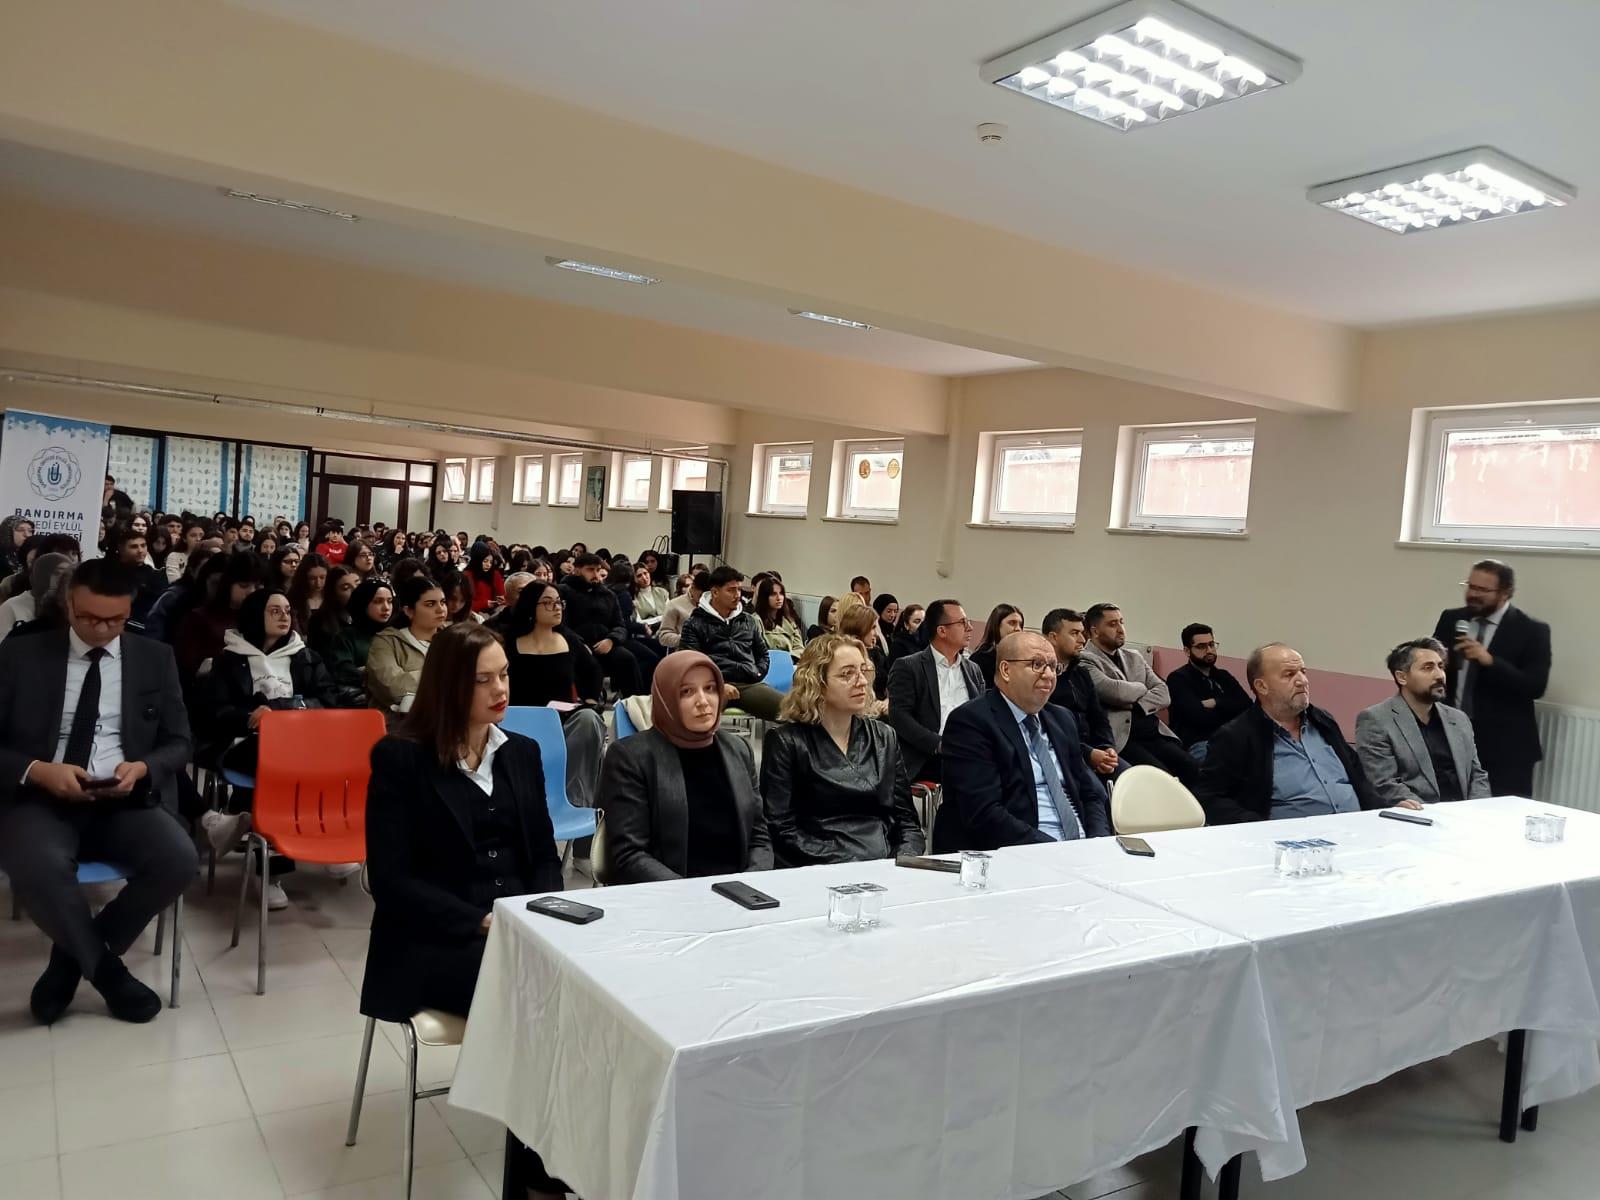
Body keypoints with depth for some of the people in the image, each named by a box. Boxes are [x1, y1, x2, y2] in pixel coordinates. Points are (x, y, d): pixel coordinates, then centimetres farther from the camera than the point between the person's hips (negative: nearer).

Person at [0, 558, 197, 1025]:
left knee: (179, 859, -28)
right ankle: (105, 969, -8)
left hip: (127, 801, 2)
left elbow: (178, 743, 11)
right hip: (40, 798, -1)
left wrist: (143, 768, -11)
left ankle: (73, 957, -1)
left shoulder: (156, 658, 10)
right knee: (39, 865, -36)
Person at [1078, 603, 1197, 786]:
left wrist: (1136, 705, -6)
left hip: (1154, 733, 7)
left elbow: (1163, 694, 14)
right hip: (1121, 738, -7)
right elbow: (1115, 691, -17)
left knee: (1192, 770, -17)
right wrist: (1141, 688, 5)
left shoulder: (1134, 656, 23)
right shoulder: (1085, 660, -1)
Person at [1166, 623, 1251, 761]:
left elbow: (1247, 706, 5)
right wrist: (1229, 709, 3)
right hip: (1196, 744, -7)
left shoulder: (1223, 676, 22)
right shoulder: (1178, 679, 1)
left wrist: (1215, 703, -7)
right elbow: (1200, 717, -13)